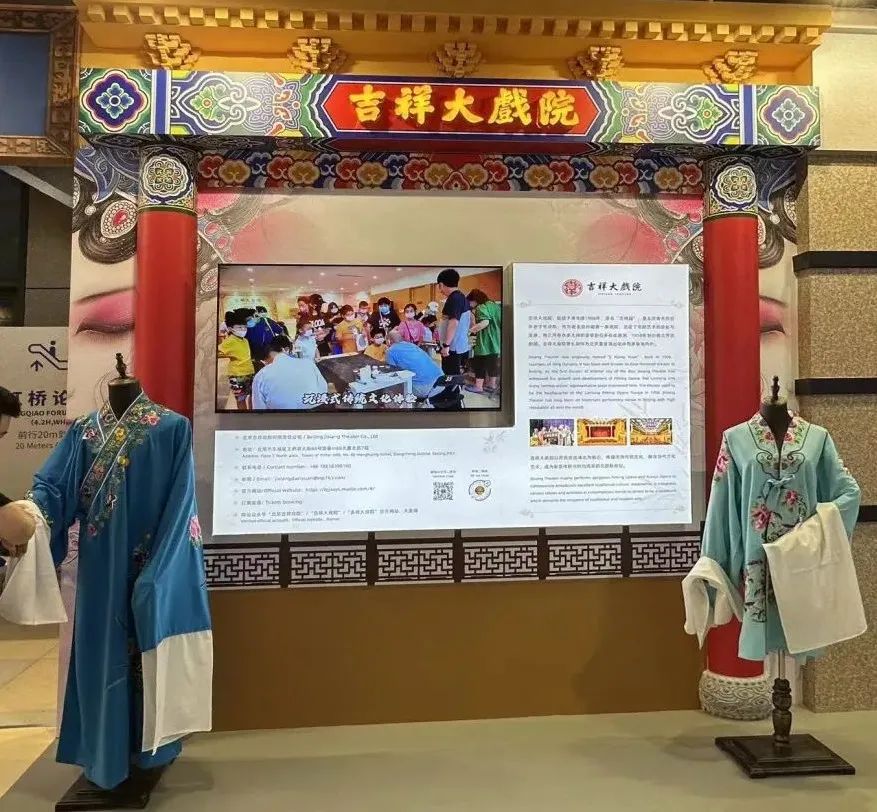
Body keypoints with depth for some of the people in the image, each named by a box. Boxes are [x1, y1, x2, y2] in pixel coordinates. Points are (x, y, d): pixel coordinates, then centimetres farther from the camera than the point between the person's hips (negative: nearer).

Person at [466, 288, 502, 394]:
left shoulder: (481, 308, -13)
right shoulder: (495, 305, 13)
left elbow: (485, 322, -27)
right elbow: (500, 322, 15)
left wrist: (470, 329, -24)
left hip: (485, 342, -8)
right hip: (496, 341, 8)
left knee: (479, 364, 0)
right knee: (493, 363, 13)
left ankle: (478, 386, 0)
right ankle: (492, 385, 18)